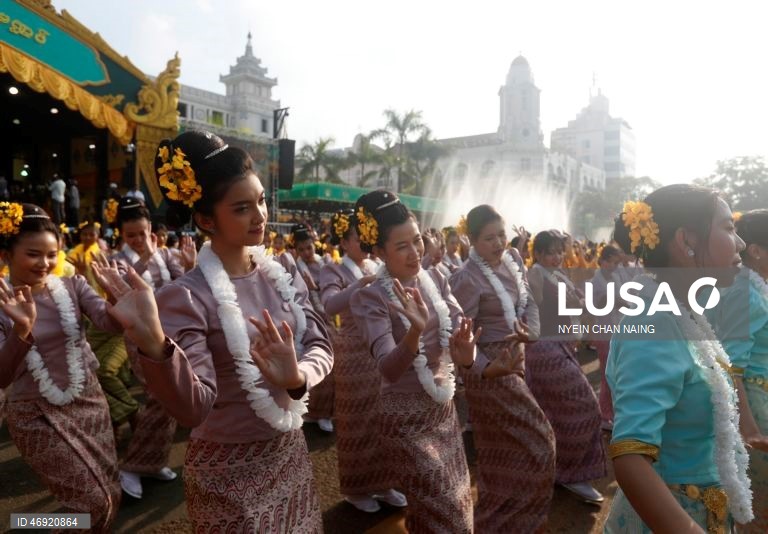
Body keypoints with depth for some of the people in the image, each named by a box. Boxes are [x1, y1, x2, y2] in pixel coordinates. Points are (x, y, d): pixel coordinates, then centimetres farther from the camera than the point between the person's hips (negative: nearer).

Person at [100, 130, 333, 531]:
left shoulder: (283, 277, -2)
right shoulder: (187, 296, -19)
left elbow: (320, 345, -5)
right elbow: (193, 407, -25)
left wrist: (298, 376, -27)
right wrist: (155, 345, -44)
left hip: (290, 453, 6)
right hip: (228, 471, -5)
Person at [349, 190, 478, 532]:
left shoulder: (435, 280, -1)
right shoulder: (369, 299, -18)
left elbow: (460, 329, -9)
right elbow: (388, 369, -28)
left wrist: (466, 352, -33)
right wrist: (415, 332, -47)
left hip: (445, 409, 6)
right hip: (406, 418, -6)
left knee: (457, 506, 22)